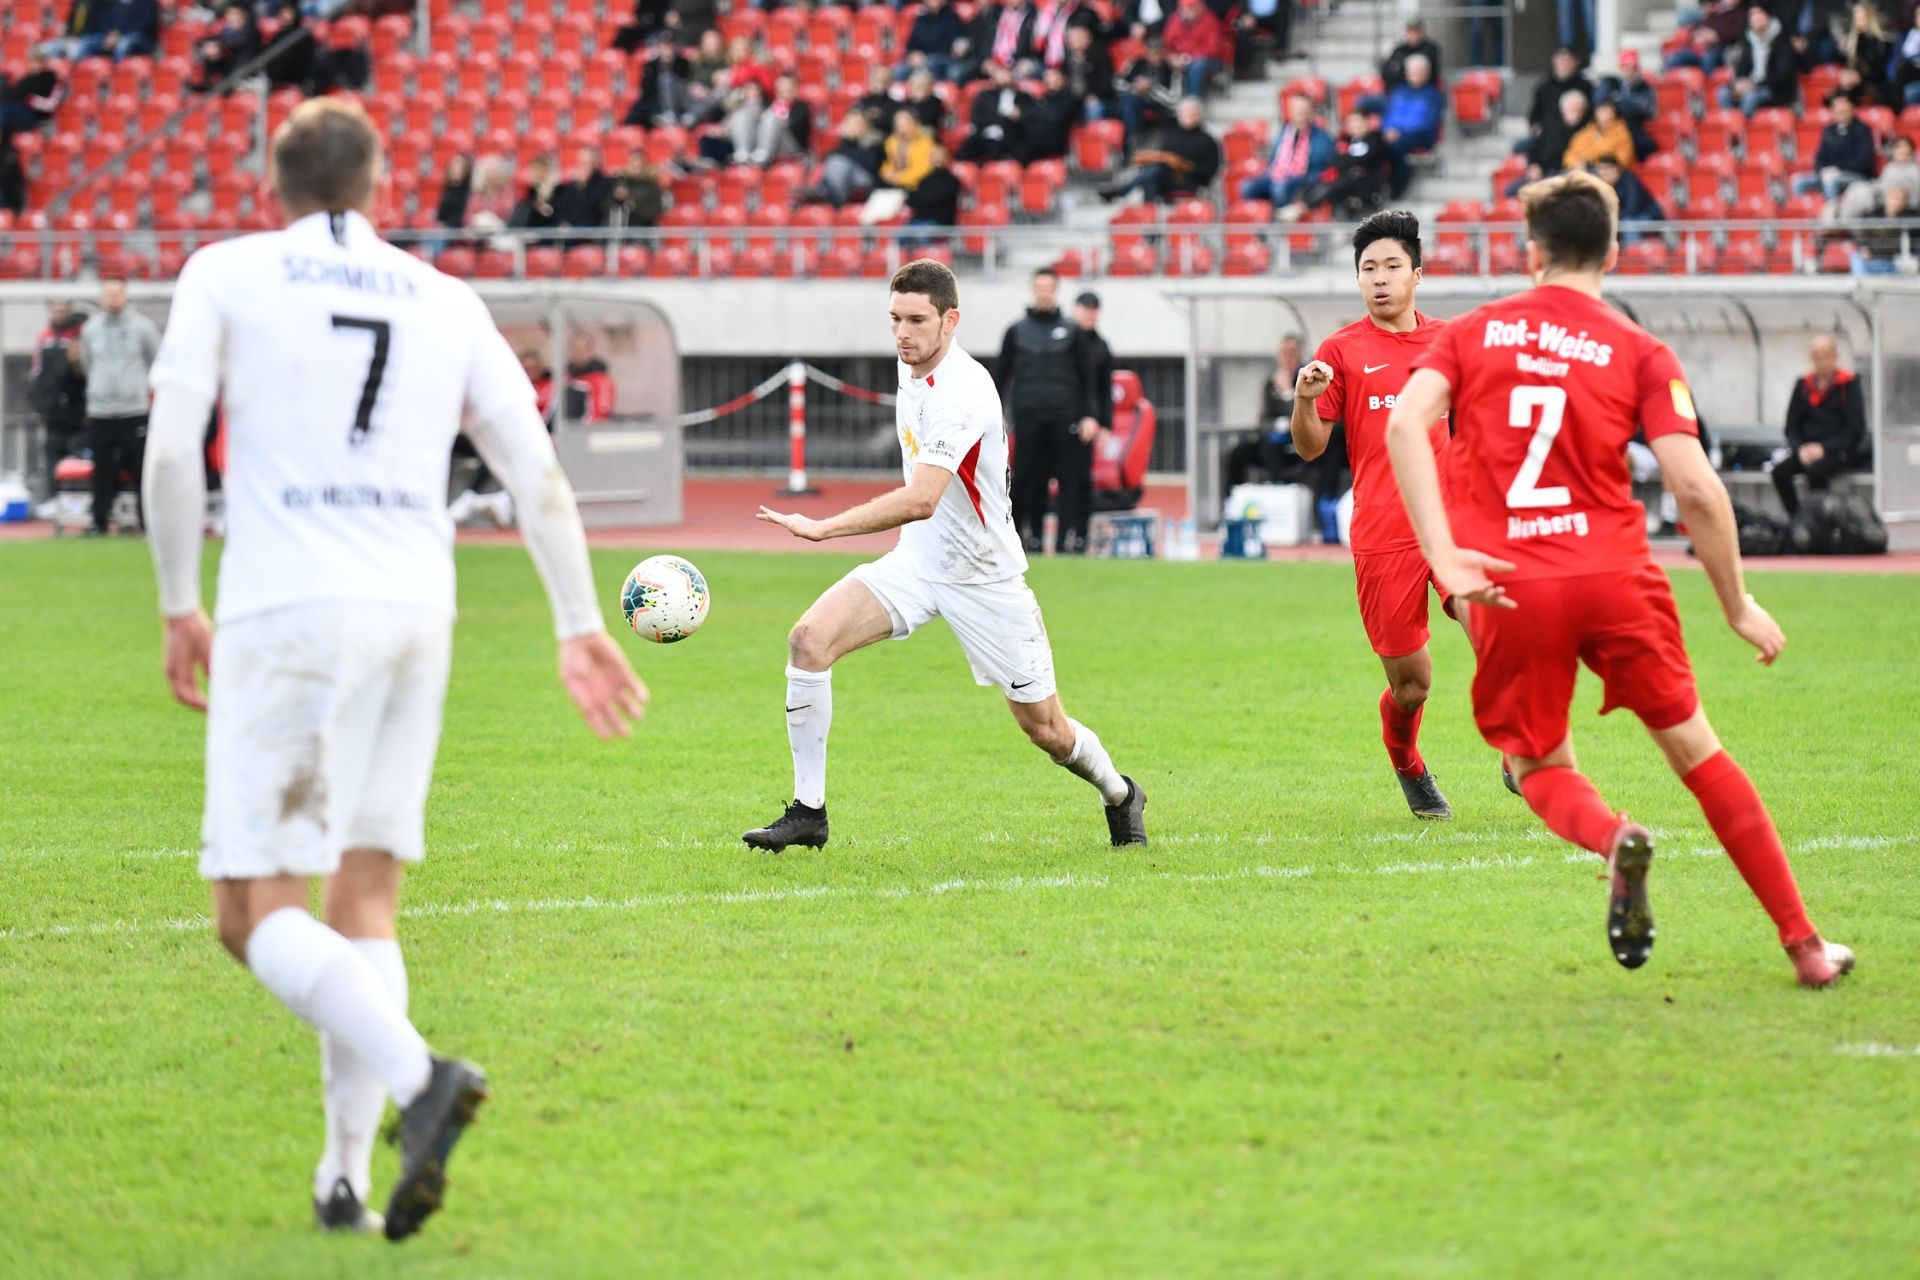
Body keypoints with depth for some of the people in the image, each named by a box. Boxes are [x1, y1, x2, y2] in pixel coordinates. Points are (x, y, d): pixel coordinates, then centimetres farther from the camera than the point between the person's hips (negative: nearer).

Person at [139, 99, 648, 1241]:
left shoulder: (226, 274, 6)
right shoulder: (446, 302, 15)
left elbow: (172, 449, -3)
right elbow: (538, 472, 11)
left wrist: (180, 607, 6)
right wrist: (582, 624, 16)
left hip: (287, 611, -4)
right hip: (418, 608, 4)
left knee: (259, 914, -4)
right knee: (364, 902, 13)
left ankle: (417, 1075, -28)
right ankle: (345, 1179, 4)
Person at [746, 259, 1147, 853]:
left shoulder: (962, 392, -27)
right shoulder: (912, 368, 1)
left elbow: (922, 499, -39)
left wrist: (822, 528, -43)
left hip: (985, 575, -7)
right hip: (916, 560, 7)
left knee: (1044, 729, 5)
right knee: (810, 638, -17)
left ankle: (1119, 794, 38)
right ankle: (808, 811, -11)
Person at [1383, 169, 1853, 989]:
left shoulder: (1472, 334, 10)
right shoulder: (1641, 353, 5)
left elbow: (1406, 423, -9)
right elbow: (1695, 487, -5)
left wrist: (1442, 556, -14)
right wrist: (1738, 606, 7)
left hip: (1511, 590, 0)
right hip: (1614, 575, 0)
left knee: (1541, 768, 18)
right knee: (1695, 749, 14)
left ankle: (1612, 840, -18)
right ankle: (1804, 944, 12)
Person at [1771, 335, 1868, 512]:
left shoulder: (1849, 385, -2)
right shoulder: (1803, 386, 11)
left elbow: (1855, 429, -7)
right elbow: (1792, 426, 12)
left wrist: (1824, 448, -17)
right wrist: (1800, 449, -9)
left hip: (1841, 451, -5)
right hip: (1808, 449, 5)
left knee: (1816, 470, -35)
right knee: (1780, 471, -24)